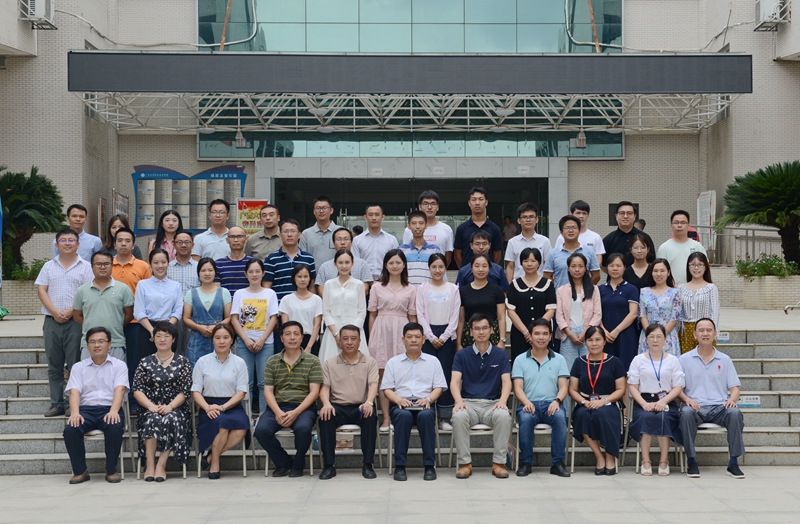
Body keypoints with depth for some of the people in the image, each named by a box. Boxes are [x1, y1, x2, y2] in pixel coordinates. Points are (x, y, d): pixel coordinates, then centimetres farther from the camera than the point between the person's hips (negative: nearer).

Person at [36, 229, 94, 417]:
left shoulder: (85, 267, 3)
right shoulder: (49, 266, 12)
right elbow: (41, 290, 5)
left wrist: (70, 311, -13)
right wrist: (55, 312, -9)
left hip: (75, 321, -3)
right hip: (52, 321, 3)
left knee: (75, 365, -3)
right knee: (54, 365, 6)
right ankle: (56, 404, 11)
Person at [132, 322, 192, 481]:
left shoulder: (182, 362, 10)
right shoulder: (145, 362, 13)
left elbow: (185, 391, 1)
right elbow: (137, 389, 3)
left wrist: (170, 406, -16)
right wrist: (151, 406, -14)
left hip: (176, 409, -1)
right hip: (151, 409, 1)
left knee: (171, 419, -34)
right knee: (153, 419, -33)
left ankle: (161, 465, -31)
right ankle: (149, 465, -31)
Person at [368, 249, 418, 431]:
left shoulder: (410, 290, 9)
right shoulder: (377, 288, 9)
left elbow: (413, 317, 10)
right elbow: (372, 315, 9)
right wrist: (371, 339, 5)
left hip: (402, 332, 0)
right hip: (381, 331, 0)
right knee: (383, 374, -1)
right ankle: (386, 417, 2)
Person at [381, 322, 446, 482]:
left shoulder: (432, 361, 18)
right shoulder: (393, 362, 17)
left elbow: (439, 387, 10)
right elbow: (387, 388, 9)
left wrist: (428, 399, -11)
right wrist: (398, 399, -12)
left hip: (424, 405, 0)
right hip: (401, 405, 0)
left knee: (426, 416, -36)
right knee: (403, 415, -37)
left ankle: (429, 465, -29)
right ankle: (400, 466, -31)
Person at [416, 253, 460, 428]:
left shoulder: (453, 289, 5)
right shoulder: (423, 289, 4)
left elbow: (455, 316, 1)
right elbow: (420, 315, 0)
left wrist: (444, 337, -8)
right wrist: (432, 337, -8)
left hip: (447, 336, 0)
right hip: (428, 335, 0)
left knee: (446, 374, -2)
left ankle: (444, 417, 3)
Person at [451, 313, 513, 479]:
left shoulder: (501, 354, 9)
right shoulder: (462, 355, 8)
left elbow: (506, 382, 0)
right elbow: (455, 381, -3)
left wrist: (502, 401, -21)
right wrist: (459, 401, -24)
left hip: (493, 403, 0)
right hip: (469, 403, 0)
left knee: (503, 416, -34)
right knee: (458, 416, -34)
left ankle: (499, 462, -19)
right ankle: (465, 462, -19)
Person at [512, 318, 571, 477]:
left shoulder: (559, 359, 13)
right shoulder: (520, 360, 10)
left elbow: (563, 387, 4)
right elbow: (518, 387, 1)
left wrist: (557, 401, -18)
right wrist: (527, 403, -20)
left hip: (551, 404, 1)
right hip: (529, 404, -1)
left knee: (560, 417, -34)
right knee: (526, 418, -35)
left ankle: (557, 463, -22)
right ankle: (525, 462, -18)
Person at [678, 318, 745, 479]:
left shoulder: (725, 360, 15)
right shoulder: (684, 359, 11)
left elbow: (734, 386, 12)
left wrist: (732, 399, -11)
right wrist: (687, 399, -14)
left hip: (719, 407, 1)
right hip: (695, 407, -1)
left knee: (735, 413, -32)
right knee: (686, 413, -36)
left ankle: (733, 462, -23)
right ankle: (691, 462, -24)